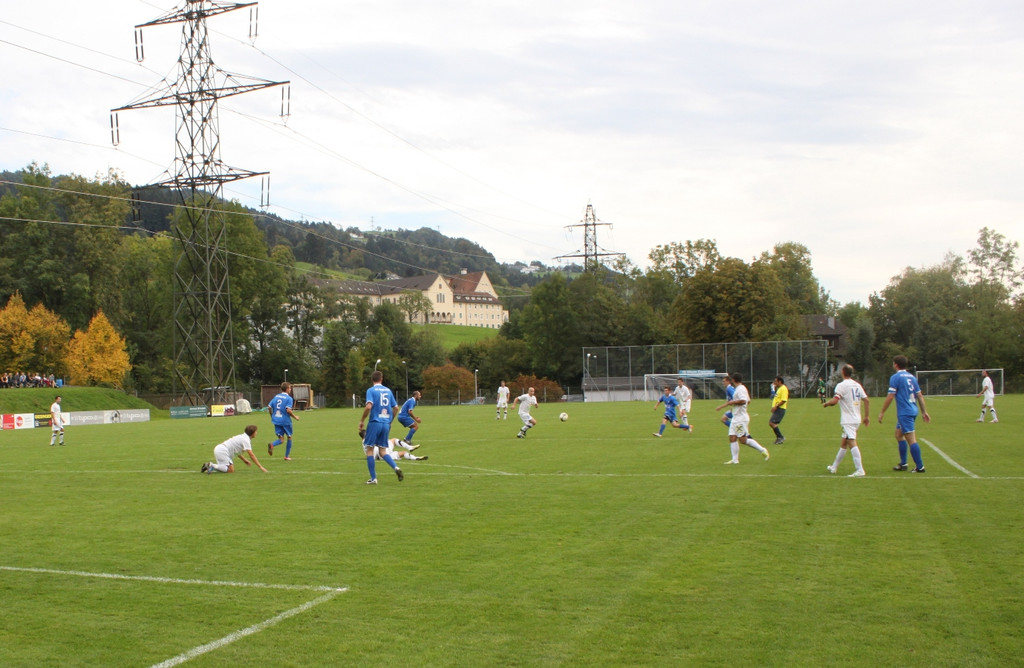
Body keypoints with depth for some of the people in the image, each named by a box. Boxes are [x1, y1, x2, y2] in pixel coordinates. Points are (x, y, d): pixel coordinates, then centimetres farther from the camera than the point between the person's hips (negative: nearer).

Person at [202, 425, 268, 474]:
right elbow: (251, 455, -14)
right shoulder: (246, 440, -10)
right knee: (231, 470, -14)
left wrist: (245, 460, 24)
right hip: (222, 450, -10)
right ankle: (211, 465, -16)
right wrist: (260, 466, -12)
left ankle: (210, 466, 6)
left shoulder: (243, 437, 19)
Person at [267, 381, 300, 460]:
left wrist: (272, 416, 21)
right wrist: (295, 416, -7)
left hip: (276, 421, 5)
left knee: (281, 439, 8)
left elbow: (269, 407, 7)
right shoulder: (289, 398, -10)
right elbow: (288, 410, -21)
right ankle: (287, 456, 17)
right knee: (289, 438, 15)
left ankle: (272, 445, -24)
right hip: (285, 421, -5)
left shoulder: (276, 396, 8)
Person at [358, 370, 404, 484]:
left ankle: (373, 478, 3)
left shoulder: (371, 390, -4)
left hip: (375, 422, -5)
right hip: (386, 424, 5)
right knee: (383, 450, 13)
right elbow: (395, 407, 12)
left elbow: (368, 406, -17)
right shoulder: (388, 390, 11)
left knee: (369, 450, 5)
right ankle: (396, 468, -11)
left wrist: (362, 421, -6)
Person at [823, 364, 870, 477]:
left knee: (852, 443, -13)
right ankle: (834, 467, 28)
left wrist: (825, 404, 0)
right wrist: (867, 416, 15)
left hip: (848, 420, -8)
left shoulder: (842, 385, -10)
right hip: (857, 419, 8)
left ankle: (859, 470, -22)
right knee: (843, 443, 17)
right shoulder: (857, 385, 12)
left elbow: (834, 401, -20)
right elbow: (866, 401, 10)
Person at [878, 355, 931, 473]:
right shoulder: (911, 376, 13)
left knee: (911, 439, -6)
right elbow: (920, 395, 14)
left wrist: (882, 412, -6)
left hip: (904, 413, -9)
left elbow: (890, 397, -13)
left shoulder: (895, 377, -10)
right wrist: (924, 411, 18)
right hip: (913, 411, 9)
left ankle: (920, 467, -6)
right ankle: (903, 464, 21)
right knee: (899, 434, 19)